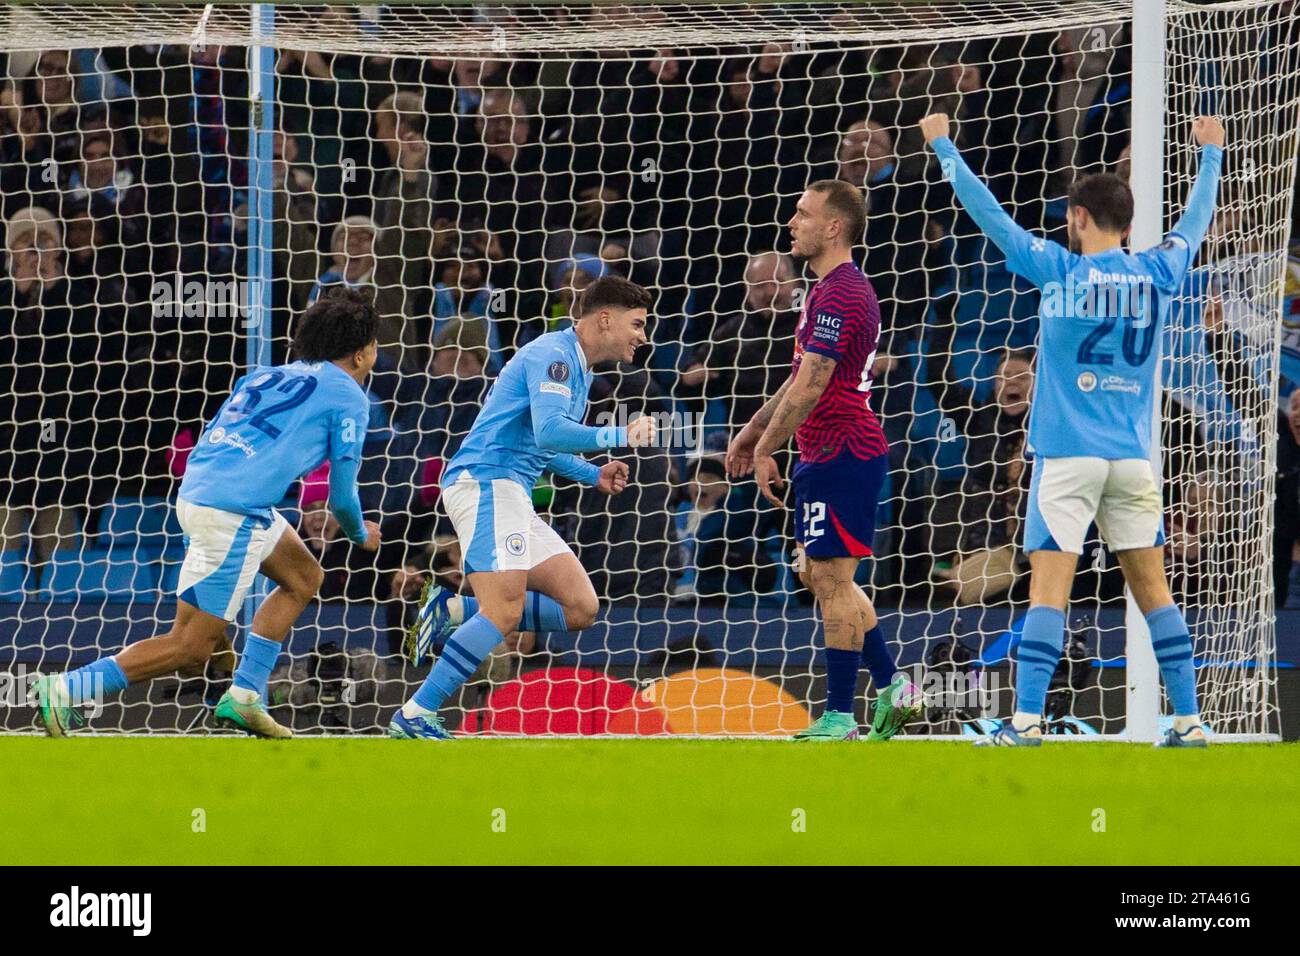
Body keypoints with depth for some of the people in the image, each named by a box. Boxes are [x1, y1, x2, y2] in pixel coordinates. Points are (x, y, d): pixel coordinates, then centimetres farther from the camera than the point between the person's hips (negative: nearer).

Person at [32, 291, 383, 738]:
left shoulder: (268, 376, 23)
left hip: (196, 491, 9)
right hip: (235, 512, -9)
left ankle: (244, 697, 18)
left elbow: (207, 444, 23)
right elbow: (341, 497, 3)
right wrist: (361, 533, 24)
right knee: (192, 645, -6)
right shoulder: (348, 396, 3)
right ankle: (67, 691, -12)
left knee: (304, 577, 25)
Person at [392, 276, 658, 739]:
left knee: (580, 607, 1)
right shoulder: (553, 354, -9)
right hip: (484, 480, -10)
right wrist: (618, 436, -26)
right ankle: (414, 718, -22)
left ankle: (453, 611, 3)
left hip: (512, 493, 10)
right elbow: (549, 431, -24)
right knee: (504, 612, -22)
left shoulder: (577, 367, 22)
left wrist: (594, 474, 20)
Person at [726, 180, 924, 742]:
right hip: (828, 456, 11)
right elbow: (803, 378, 27)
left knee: (831, 579, -7)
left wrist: (765, 449, -16)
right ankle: (893, 687, 20)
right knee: (818, 574, 16)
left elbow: (810, 386, -21)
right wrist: (753, 431, 28)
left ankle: (839, 719, -4)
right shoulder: (830, 289, 17)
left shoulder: (840, 295, -17)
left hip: (842, 455, -11)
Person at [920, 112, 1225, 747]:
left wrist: (944, 147, 13)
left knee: (1049, 586, -7)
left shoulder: (1060, 270, -5)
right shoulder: (1156, 275, 4)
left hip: (1067, 452, -4)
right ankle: (1188, 721, 6)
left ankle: (1027, 720, -13)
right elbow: (1195, 221, 23)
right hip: (1132, 456, 4)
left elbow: (988, 213, 1)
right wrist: (1211, 154, 39)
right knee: (1152, 587, 8)